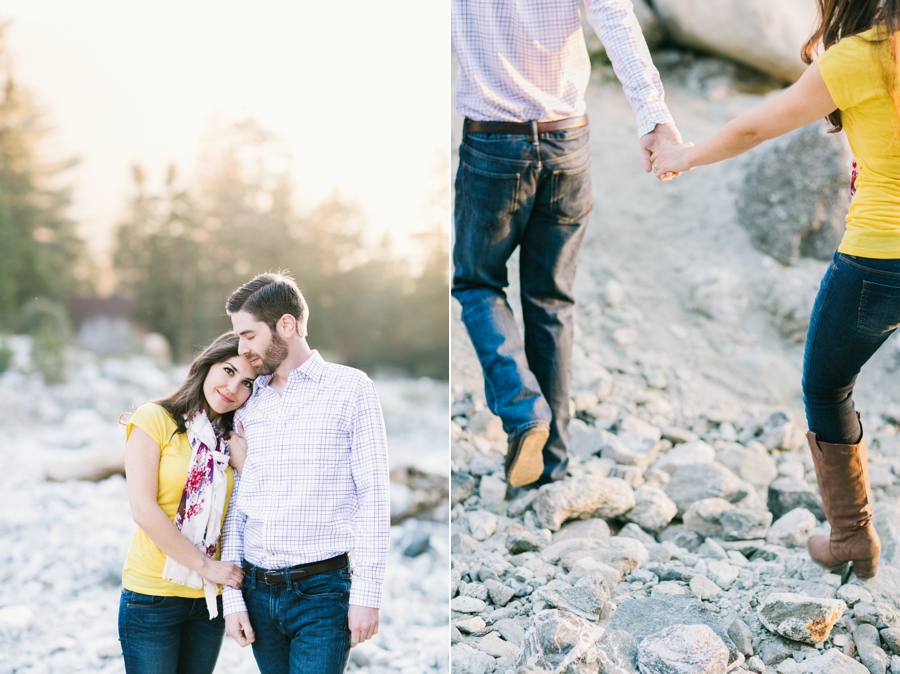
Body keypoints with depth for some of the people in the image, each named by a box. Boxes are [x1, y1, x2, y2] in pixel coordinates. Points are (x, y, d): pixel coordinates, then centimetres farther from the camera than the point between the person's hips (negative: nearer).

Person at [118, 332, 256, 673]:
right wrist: (205, 565, -14)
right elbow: (143, 509, -14)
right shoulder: (155, 418, -6)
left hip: (210, 597, 5)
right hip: (153, 594, -5)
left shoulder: (232, 440, 11)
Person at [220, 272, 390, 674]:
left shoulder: (349, 388, -2)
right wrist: (232, 597, 5)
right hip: (258, 591, 5)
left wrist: (367, 593, -11)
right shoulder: (248, 405, 11)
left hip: (321, 591, -5)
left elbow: (373, 496, -6)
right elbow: (236, 506, 11)